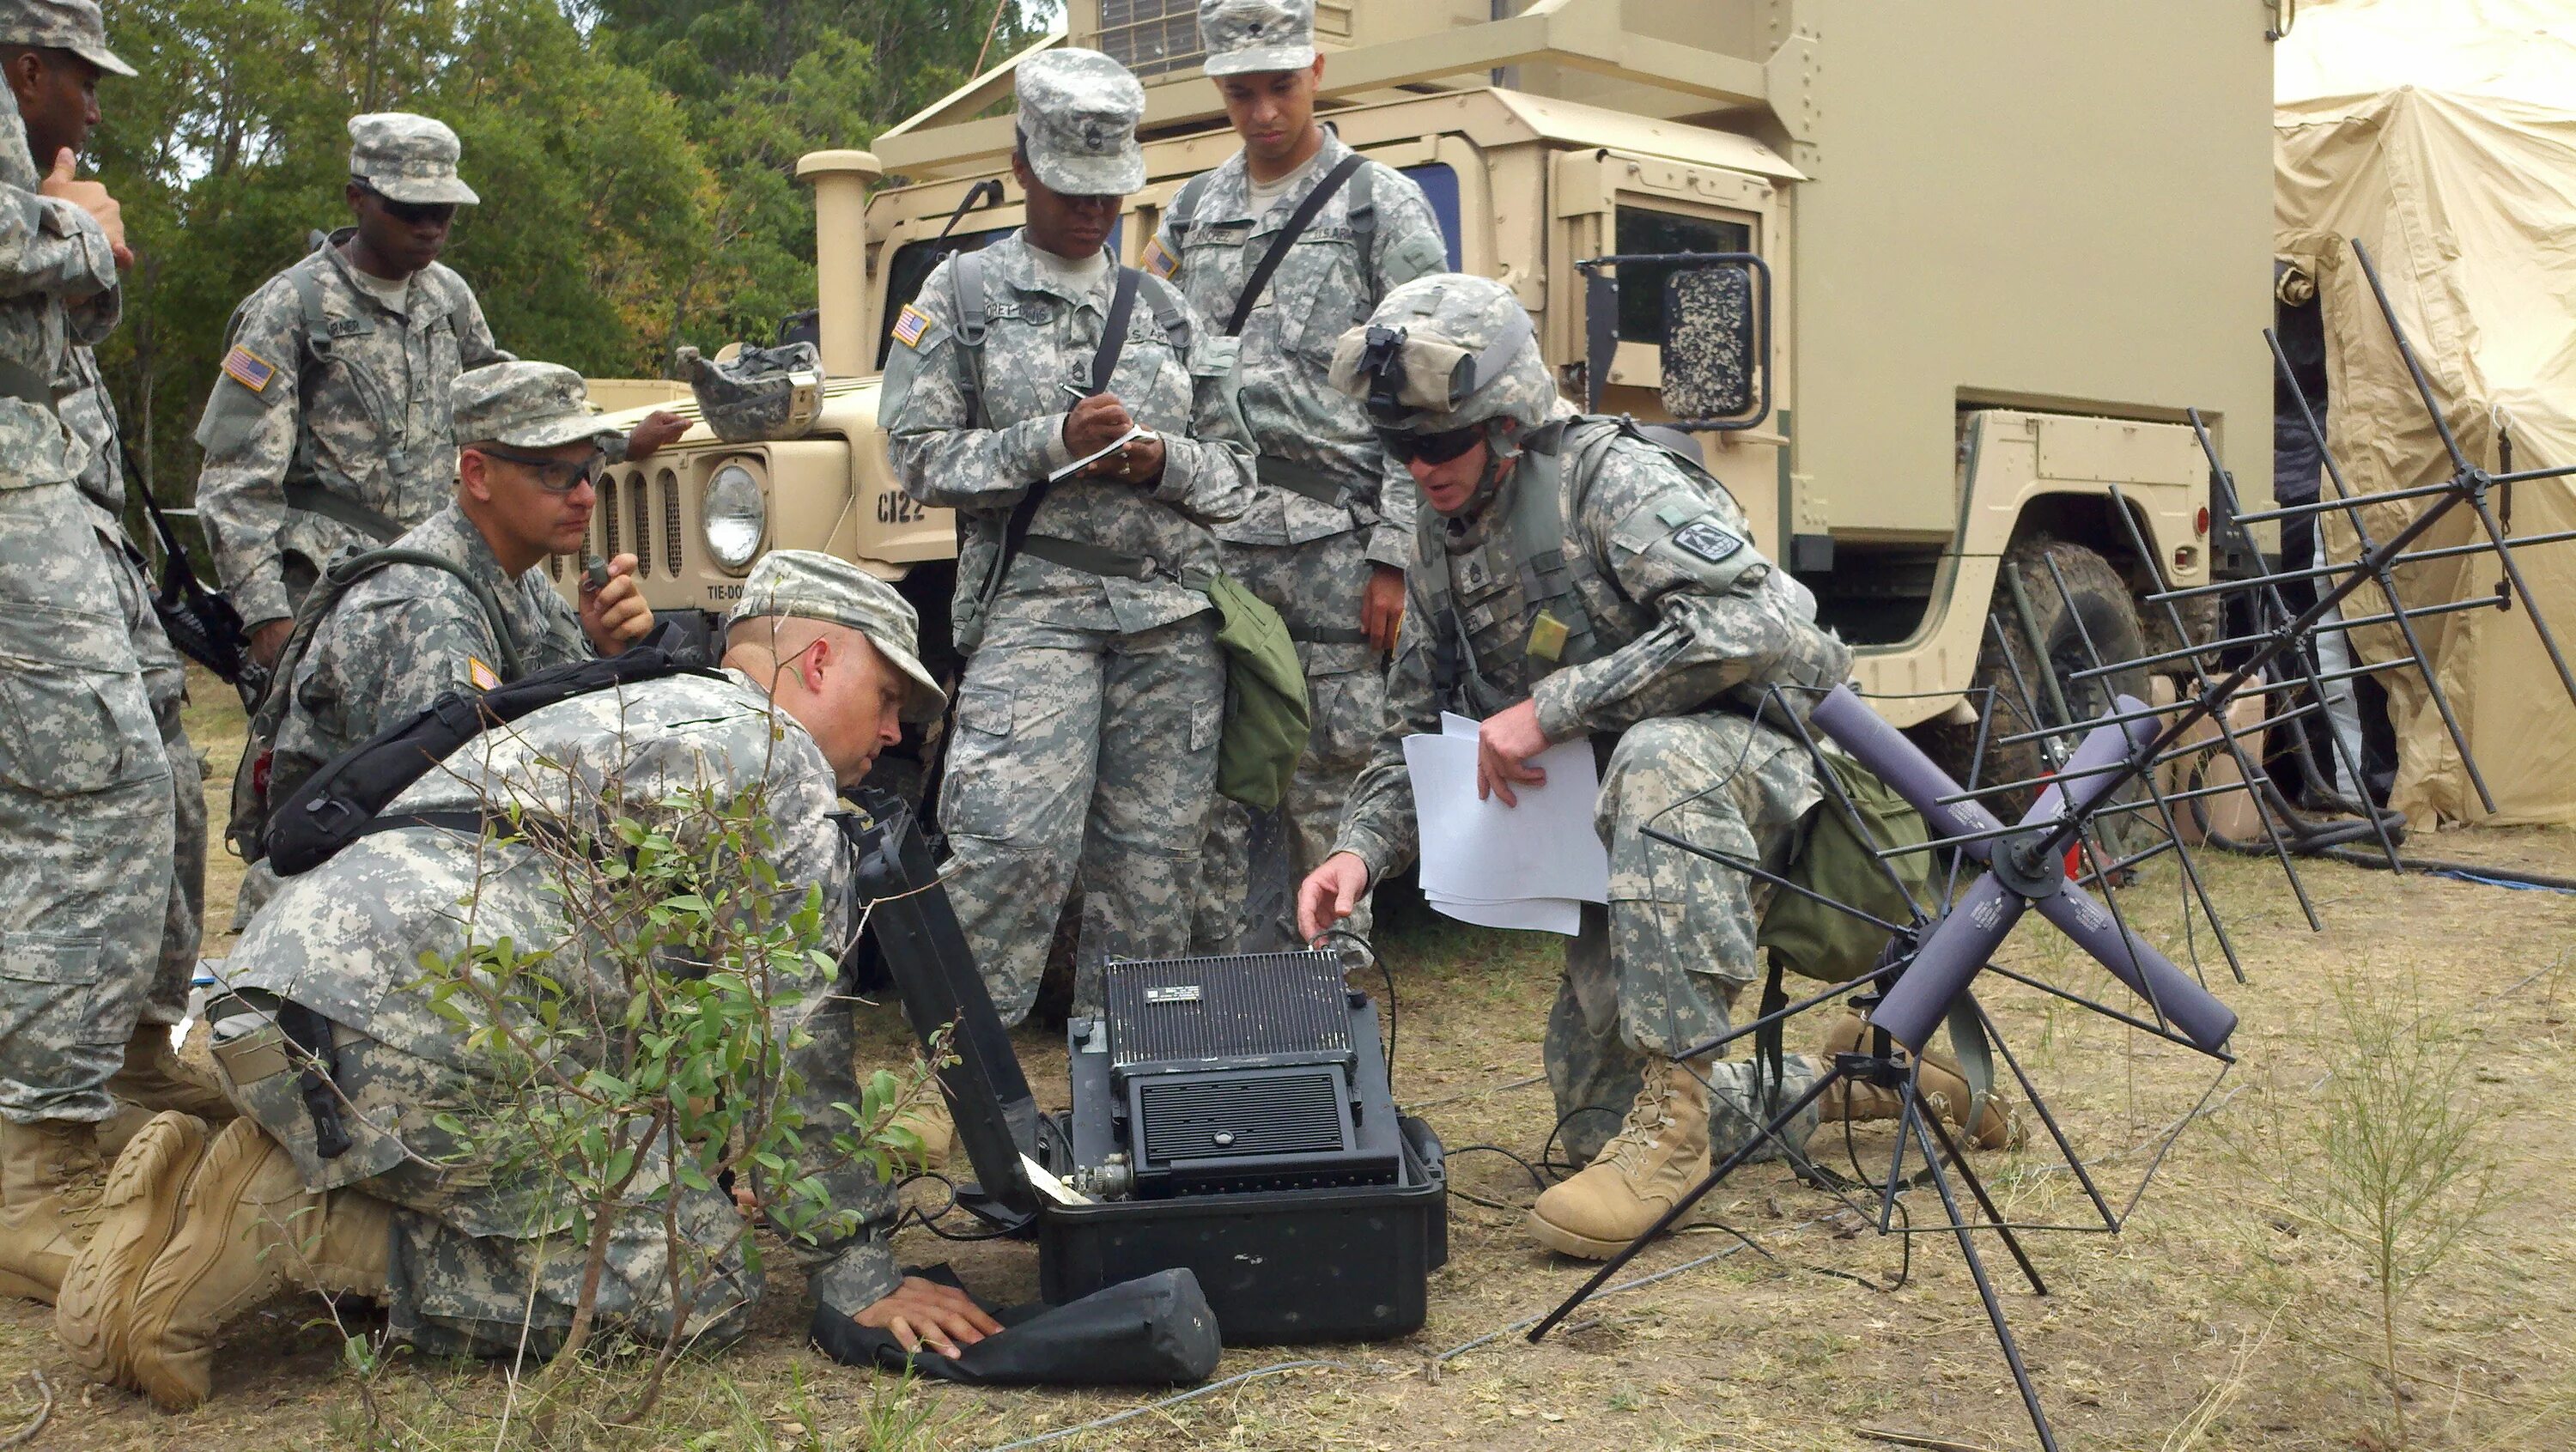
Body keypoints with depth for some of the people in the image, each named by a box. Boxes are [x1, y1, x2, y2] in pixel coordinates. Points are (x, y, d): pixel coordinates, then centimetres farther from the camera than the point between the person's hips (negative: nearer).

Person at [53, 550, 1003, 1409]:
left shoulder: (631, 712, 33)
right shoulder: (776, 753, 3)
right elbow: (798, 1036, 0)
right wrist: (858, 1274, 5)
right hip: (417, 1021, -10)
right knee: (703, 1288, -7)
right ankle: (291, 1227, -12)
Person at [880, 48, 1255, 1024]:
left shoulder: (1164, 310, 16)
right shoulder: (963, 294, 8)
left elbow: (1238, 473, 15)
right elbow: (919, 456, 0)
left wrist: (1161, 460, -7)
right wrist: (1053, 441, -13)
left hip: (1172, 611, 4)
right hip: (1035, 603, -3)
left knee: (1153, 856, 3)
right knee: (1017, 840, -18)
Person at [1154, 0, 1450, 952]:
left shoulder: (1384, 207, 1)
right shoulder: (1191, 213, 16)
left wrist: (1396, 557, -10)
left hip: (1332, 544, -4)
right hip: (1210, 543, 4)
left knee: (1331, 787, 0)